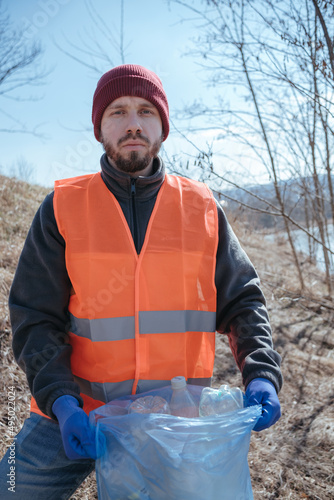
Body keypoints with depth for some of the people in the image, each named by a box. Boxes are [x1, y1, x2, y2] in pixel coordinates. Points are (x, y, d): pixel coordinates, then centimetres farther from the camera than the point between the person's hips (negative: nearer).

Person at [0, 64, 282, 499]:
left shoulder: (202, 207, 1)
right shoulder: (63, 208, -3)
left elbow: (242, 300, 3)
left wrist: (261, 374, -12)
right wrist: (59, 398, -17)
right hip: (76, 414, 0)